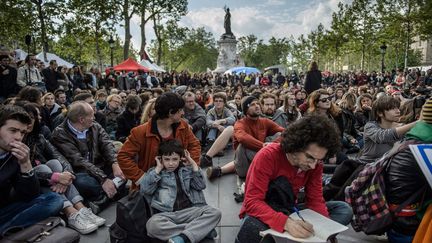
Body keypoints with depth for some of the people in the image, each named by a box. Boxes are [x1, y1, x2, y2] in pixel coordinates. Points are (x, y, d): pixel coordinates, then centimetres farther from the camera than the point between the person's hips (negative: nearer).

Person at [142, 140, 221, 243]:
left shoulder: (187, 170, 18)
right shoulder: (155, 172, 13)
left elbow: (201, 186, 7)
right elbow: (144, 189, -3)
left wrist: (193, 164, 6)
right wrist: (158, 168, -1)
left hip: (189, 211, 2)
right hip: (166, 214, -2)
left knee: (215, 212, -20)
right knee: (152, 225, -35)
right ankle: (204, 230, -29)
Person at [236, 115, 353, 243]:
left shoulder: (315, 163, -10)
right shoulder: (268, 156, -26)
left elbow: (315, 201, -6)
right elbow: (252, 202, -31)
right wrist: (286, 222, -47)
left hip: (288, 210, 6)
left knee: (344, 209, -8)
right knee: (252, 225, -42)